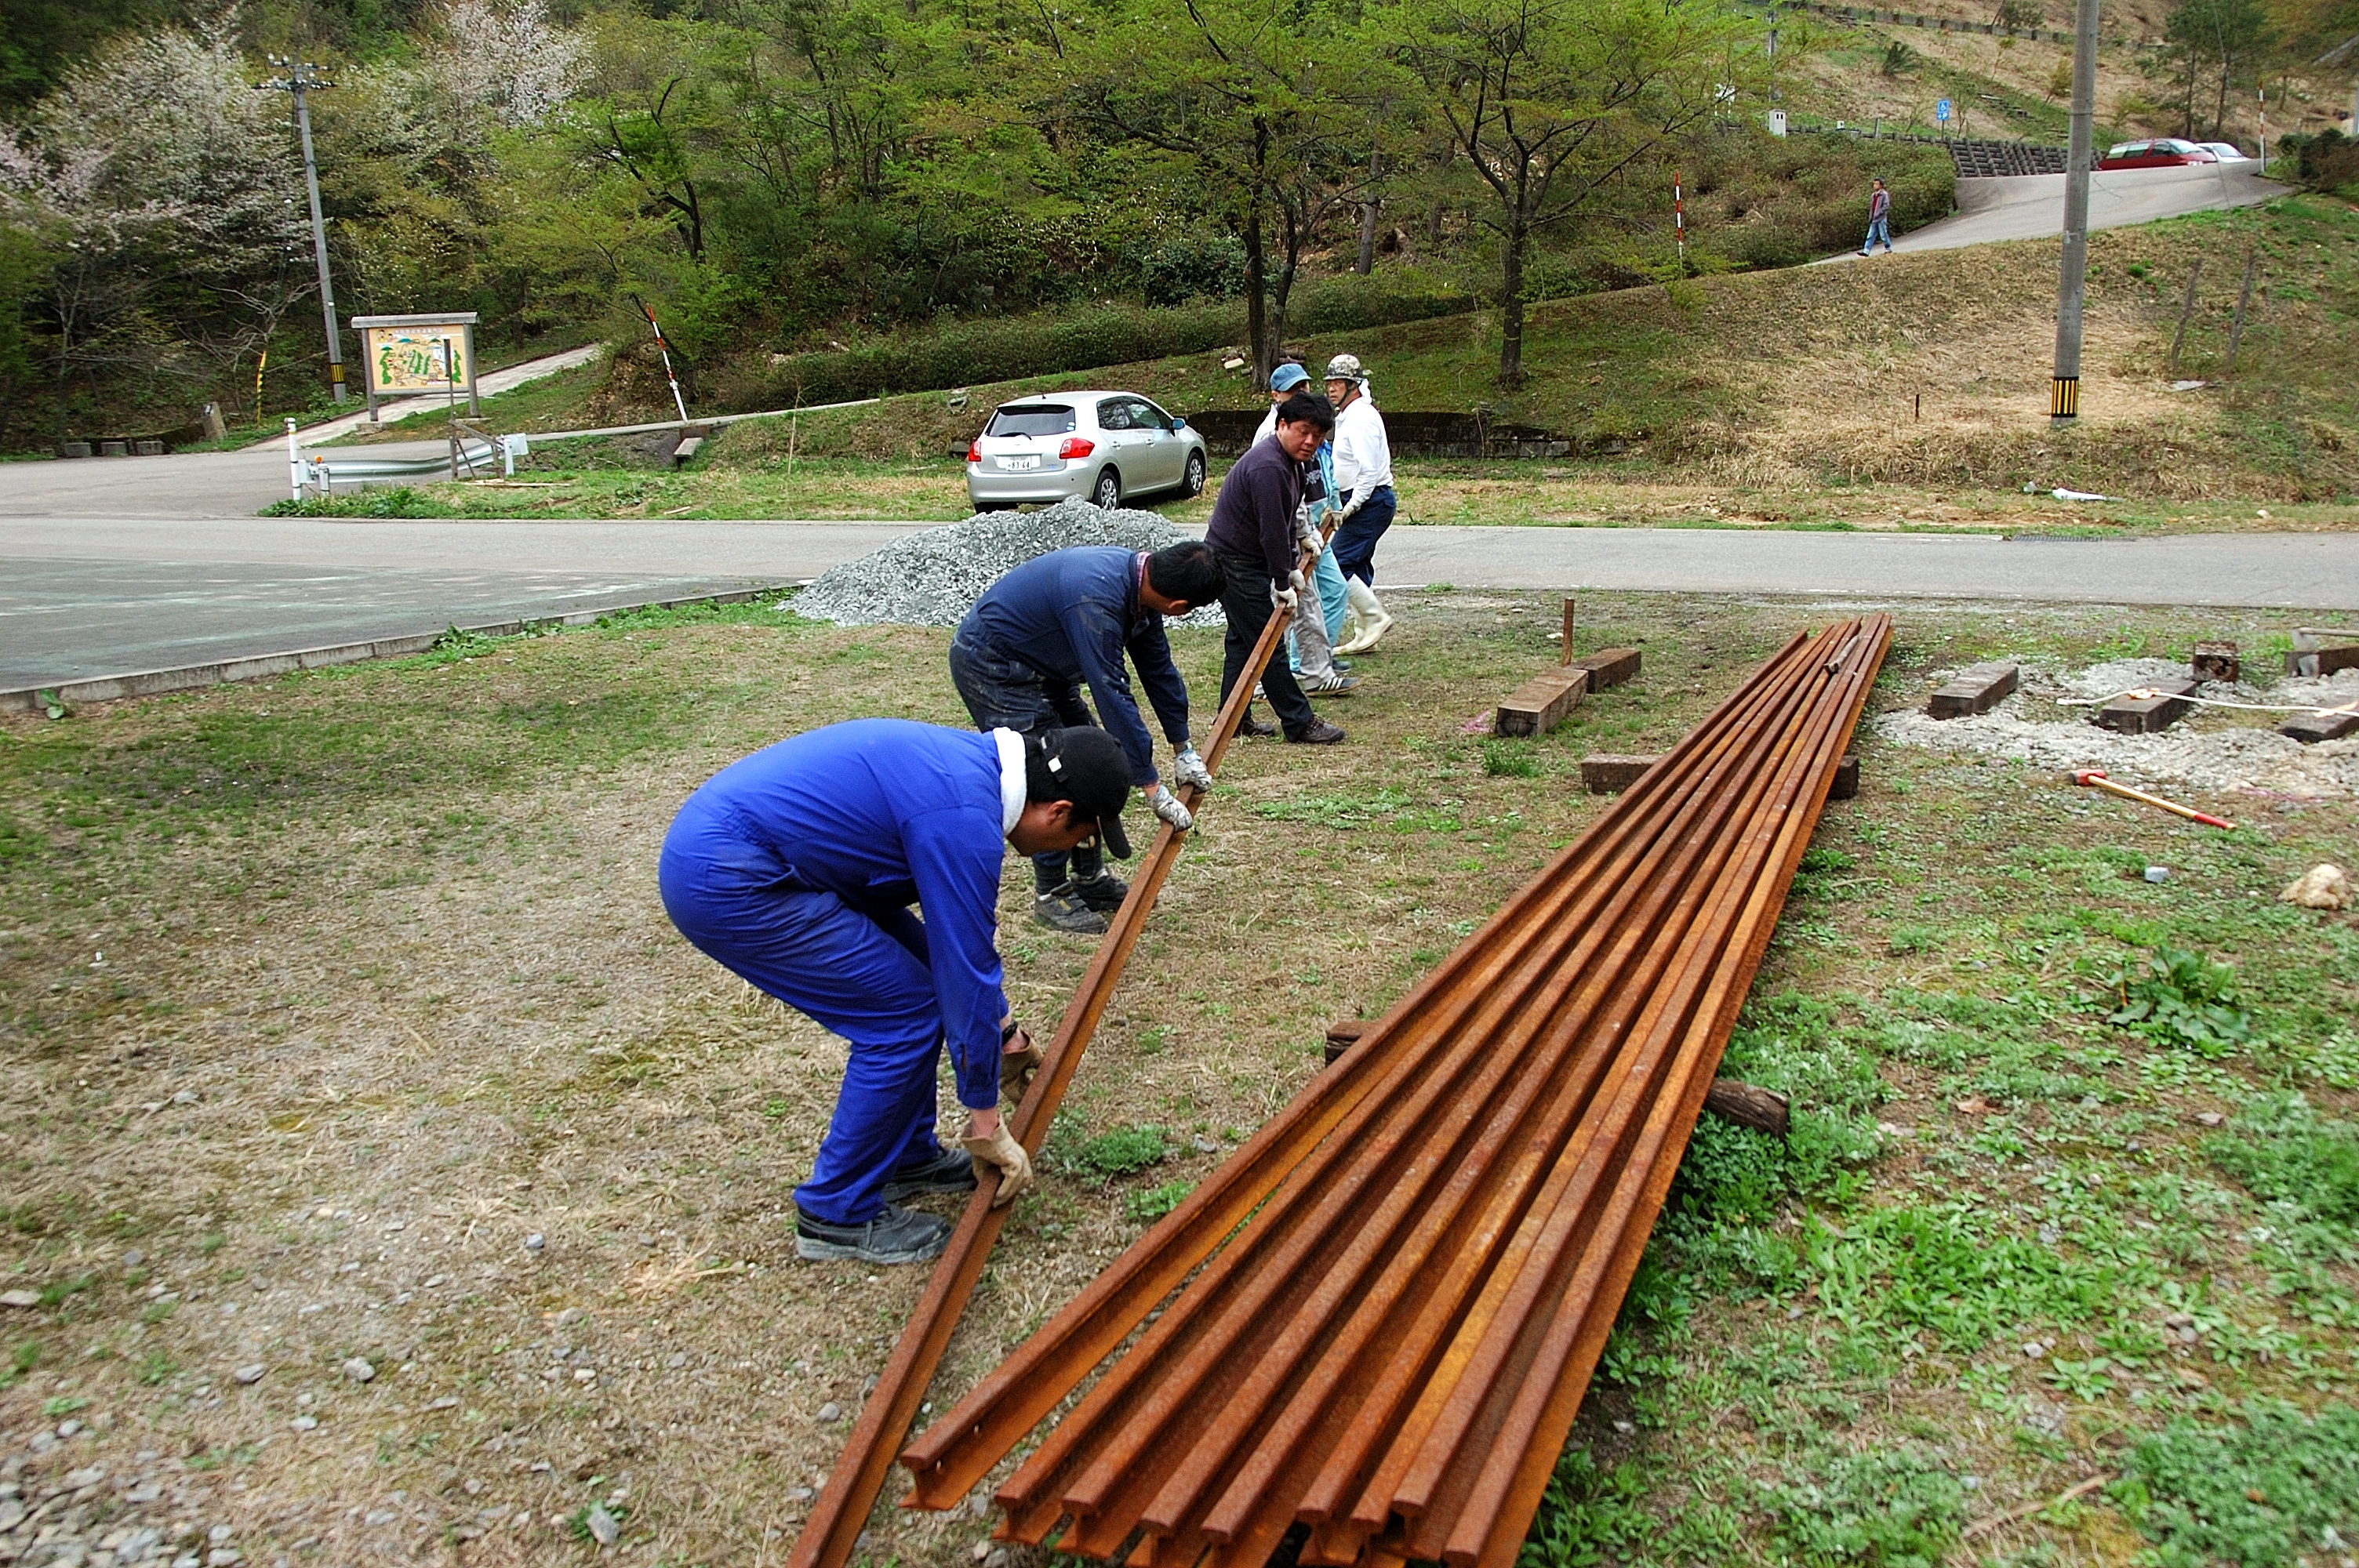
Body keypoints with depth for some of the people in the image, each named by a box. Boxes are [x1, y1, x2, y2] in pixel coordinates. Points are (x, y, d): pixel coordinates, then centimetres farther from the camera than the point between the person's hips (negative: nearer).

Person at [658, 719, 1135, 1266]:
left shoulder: (973, 765, 9)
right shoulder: (963, 818, -21)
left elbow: (964, 926, 23)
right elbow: (966, 971, -14)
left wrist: (1002, 1029, 30)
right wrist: (985, 1123, -2)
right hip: (725, 884, -10)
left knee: (919, 975, 14)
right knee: (905, 1015, -5)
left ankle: (907, 1157, 27)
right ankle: (838, 1214, 9)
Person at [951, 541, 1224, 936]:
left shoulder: (1140, 575, -7)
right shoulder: (1096, 601, -36)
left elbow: (1158, 666, 4)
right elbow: (1113, 696, -35)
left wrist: (1183, 748, 8)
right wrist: (1153, 789, -30)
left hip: (1041, 665, 10)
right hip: (992, 667, -9)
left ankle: (1089, 877, 21)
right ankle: (1051, 895, 5)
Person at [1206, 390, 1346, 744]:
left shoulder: (1290, 462, 9)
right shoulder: (1268, 467, -25)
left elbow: (1287, 522, 16)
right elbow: (1273, 531, -25)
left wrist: (1291, 569, 11)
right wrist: (1283, 584, -19)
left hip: (1246, 561, 11)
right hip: (1235, 564, -11)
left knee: (1243, 638, 15)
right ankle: (1300, 723, -3)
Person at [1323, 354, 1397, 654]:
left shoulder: (1361, 418, -16)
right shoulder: (1347, 416, 17)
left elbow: (1369, 470, -22)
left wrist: (1351, 506, -19)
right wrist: (1339, 502, 16)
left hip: (1370, 502, -11)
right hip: (1360, 501, 11)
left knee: (1339, 564, -11)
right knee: (1358, 566, 12)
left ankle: (1376, 618, -4)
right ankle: (1365, 634, 17)